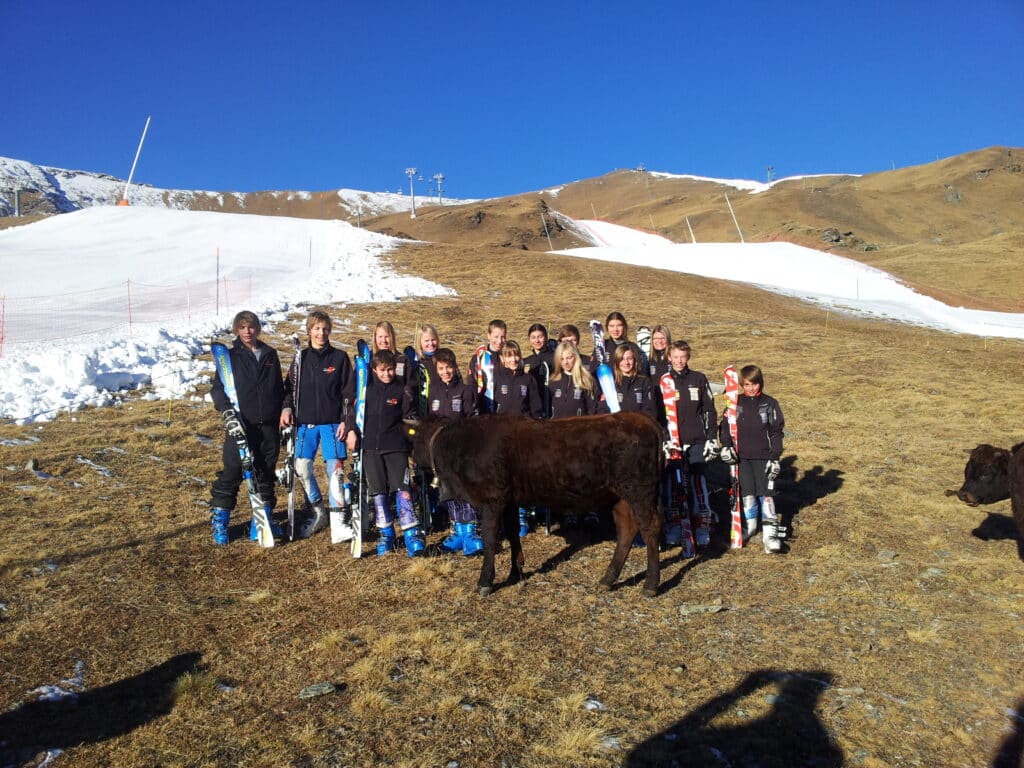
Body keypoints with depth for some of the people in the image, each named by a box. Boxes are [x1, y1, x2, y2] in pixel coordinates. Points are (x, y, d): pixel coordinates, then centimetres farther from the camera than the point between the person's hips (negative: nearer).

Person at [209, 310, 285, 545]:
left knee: (266, 474, 9)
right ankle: (219, 522, 12)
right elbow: (217, 387, 1)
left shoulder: (270, 354, 12)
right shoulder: (230, 356, 2)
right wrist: (225, 409, -16)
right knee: (232, 473, -1)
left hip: (269, 426, 3)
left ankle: (263, 520, 21)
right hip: (241, 425, -3)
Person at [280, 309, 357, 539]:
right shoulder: (301, 358, 8)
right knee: (302, 468, 1)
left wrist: (346, 421, -4)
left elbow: (349, 393, 2)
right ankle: (317, 513, 20)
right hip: (306, 423, 3)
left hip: (332, 423, -3)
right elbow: (290, 387, 14)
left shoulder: (340, 357, 2)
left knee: (335, 469, -7)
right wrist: (286, 407, -4)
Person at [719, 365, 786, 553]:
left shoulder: (770, 403, 5)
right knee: (747, 491, -10)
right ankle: (749, 525, 10)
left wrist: (775, 458, -2)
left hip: (763, 457, -1)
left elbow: (776, 432, 5)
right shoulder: (736, 403, 8)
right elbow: (725, 426, 11)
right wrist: (726, 445, -7)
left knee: (765, 492, -10)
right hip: (741, 456, 1)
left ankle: (770, 533, -11)